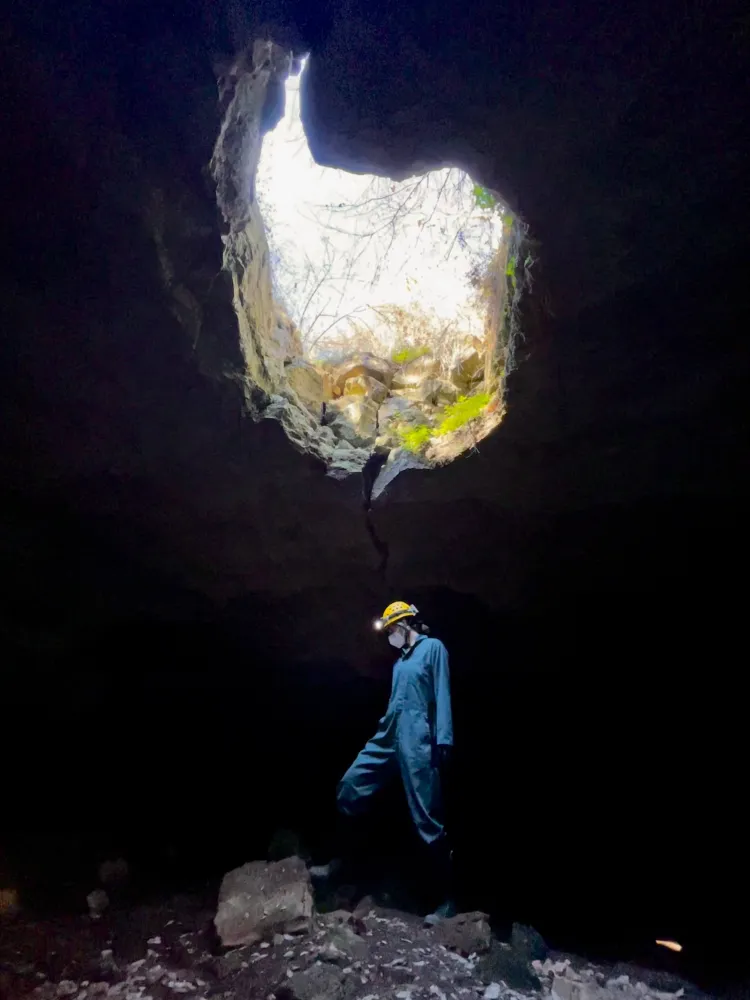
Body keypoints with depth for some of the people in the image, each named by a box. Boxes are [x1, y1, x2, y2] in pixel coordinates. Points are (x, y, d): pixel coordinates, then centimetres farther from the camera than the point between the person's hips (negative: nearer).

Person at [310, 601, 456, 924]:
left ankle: (447, 900, 4)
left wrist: (443, 740, -15)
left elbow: (442, 695, -8)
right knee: (349, 788, 6)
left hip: (417, 741, -8)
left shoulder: (433, 648, -1)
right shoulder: (400, 660, 22)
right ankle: (337, 862, 21)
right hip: (387, 737, 8)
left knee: (428, 821, -5)